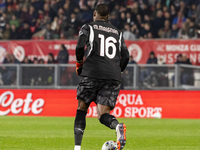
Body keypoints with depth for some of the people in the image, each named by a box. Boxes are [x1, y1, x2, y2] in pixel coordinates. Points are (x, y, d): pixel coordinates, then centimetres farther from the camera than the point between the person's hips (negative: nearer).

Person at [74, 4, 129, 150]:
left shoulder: (88, 27, 10)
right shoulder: (117, 32, 21)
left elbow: (80, 46, -7)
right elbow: (125, 57, 13)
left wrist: (79, 64, 9)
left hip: (92, 73, -3)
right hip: (114, 77, 3)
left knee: (81, 109, 12)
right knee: (103, 114, 0)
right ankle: (118, 126, -35)